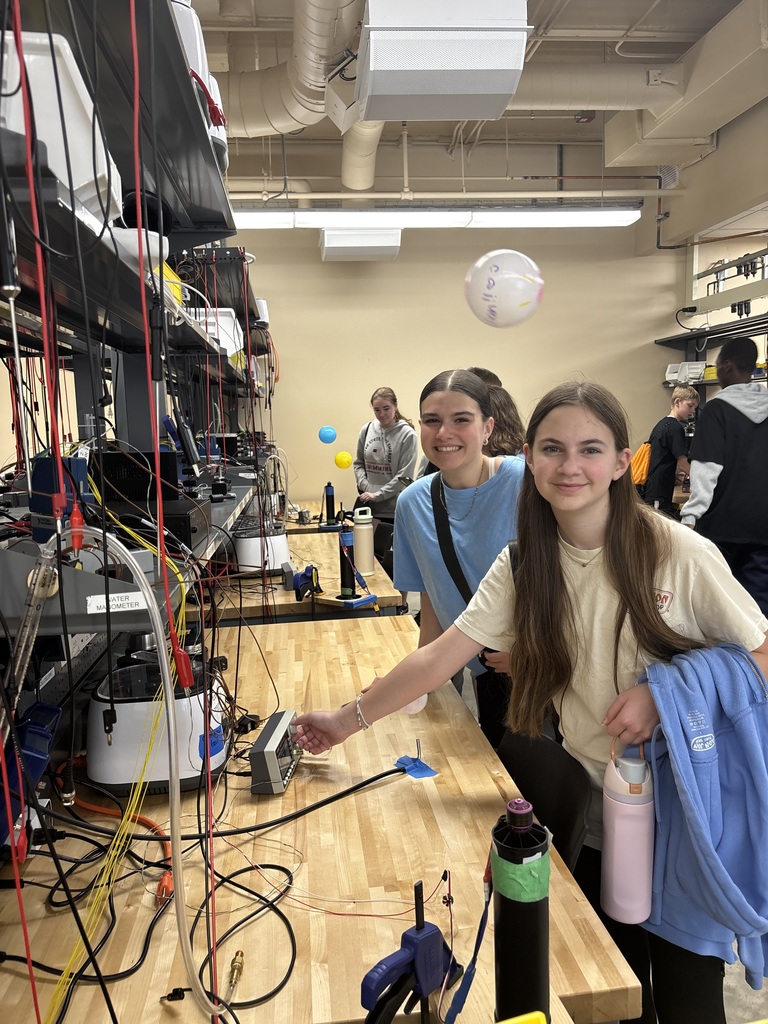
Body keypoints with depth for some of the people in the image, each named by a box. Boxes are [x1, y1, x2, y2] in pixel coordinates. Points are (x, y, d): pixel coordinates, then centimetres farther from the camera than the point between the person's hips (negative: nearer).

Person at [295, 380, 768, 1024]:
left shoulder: (679, 552, -16)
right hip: (593, 801, 3)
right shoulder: (525, 565, -6)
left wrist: (666, 694, -23)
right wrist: (348, 721, -4)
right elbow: (440, 656, -6)